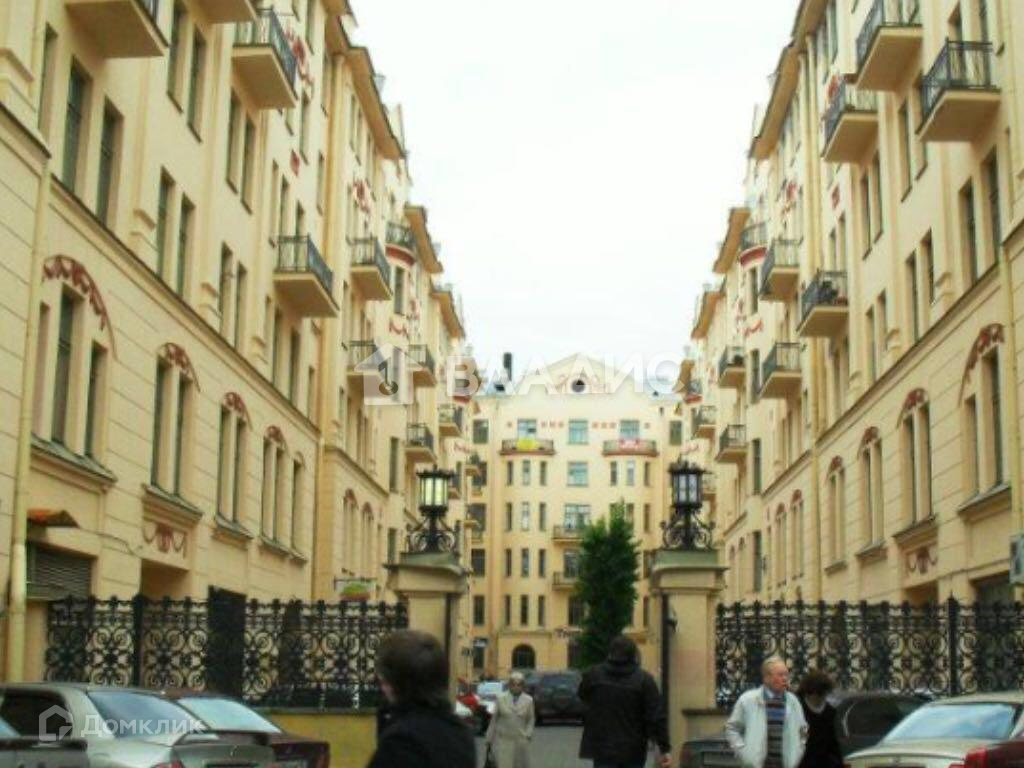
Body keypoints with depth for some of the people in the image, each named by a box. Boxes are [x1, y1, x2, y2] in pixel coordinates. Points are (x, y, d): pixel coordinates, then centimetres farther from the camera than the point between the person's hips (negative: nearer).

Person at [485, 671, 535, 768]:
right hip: (503, 741, -2)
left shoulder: (528, 700, 4)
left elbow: (531, 719, 10)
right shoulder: (500, 698, 1)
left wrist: (528, 735, -4)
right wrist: (490, 738, 6)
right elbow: (494, 719, 4)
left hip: (521, 741, 2)